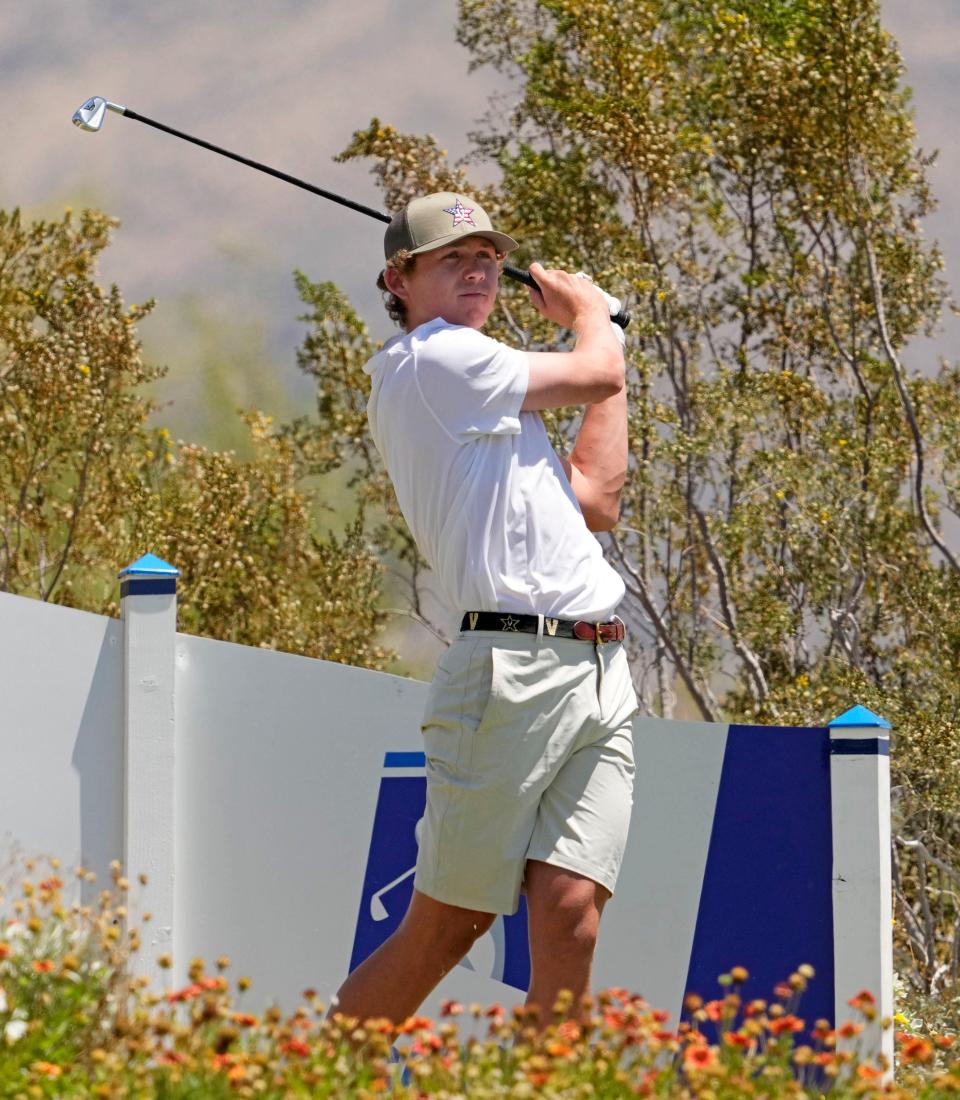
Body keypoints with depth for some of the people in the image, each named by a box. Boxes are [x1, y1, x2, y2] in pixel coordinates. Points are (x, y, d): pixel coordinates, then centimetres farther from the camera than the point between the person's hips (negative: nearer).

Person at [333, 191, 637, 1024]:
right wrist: (590, 309, 23)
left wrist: (602, 342, 24)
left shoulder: (480, 405, 25)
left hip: (599, 674, 8)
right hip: (513, 666, -8)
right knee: (444, 927, -6)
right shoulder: (436, 361, -4)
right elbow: (599, 375, 0)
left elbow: (595, 501, 23)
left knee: (569, 910, -7)